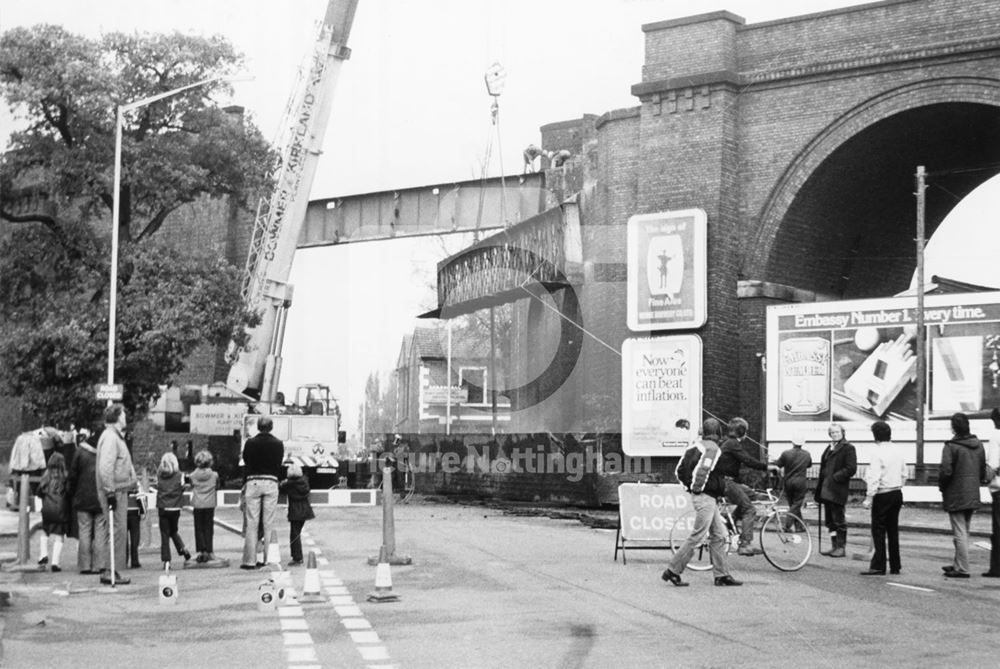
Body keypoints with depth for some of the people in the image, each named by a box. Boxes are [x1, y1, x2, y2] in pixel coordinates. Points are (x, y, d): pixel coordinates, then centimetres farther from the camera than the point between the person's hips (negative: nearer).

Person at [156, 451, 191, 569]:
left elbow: (157, 487, 4)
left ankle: (166, 560, 0)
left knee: (164, 534, 4)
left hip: (162, 509, 0)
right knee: (173, 531, 21)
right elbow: (182, 490, 3)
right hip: (175, 508, 0)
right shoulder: (179, 475, -6)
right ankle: (182, 549, 2)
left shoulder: (159, 475, -3)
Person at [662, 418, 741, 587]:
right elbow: (703, 470, -26)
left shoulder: (696, 446, 13)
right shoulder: (712, 448, -14)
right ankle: (672, 571, -2)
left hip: (709, 499, 10)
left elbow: (679, 470, 14)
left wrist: (689, 486, 17)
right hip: (706, 497, -10)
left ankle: (721, 575, 15)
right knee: (696, 536, -6)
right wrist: (698, 488, -14)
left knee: (718, 536, 12)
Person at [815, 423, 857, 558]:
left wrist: (835, 477, -19)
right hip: (826, 490, 8)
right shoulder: (830, 448, 19)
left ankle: (841, 547, 2)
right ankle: (834, 546, 18)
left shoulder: (848, 448, -6)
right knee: (830, 520, 11)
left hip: (837, 490, -8)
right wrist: (819, 488, 14)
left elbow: (851, 468, -13)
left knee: (838, 519, -4)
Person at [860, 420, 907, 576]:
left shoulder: (877, 452, -14)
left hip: (882, 495, -7)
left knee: (878, 530, -2)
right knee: (893, 530, 12)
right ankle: (895, 566, 15)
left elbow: (875, 478, -17)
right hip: (897, 493, 7)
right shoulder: (897, 452, 8)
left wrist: (869, 498, -14)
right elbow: (904, 475, 13)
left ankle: (878, 566, -3)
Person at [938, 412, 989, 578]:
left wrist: (941, 486, -3)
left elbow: (946, 471, -20)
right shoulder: (978, 445, 7)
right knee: (964, 532, 18)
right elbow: (983, 469, 12)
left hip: (955, 497, -7)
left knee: (960, 533, -3)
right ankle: (958, 564, 27)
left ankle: (962, 569, -2)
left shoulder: (951, 446, -16)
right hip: (973, 496, 7)